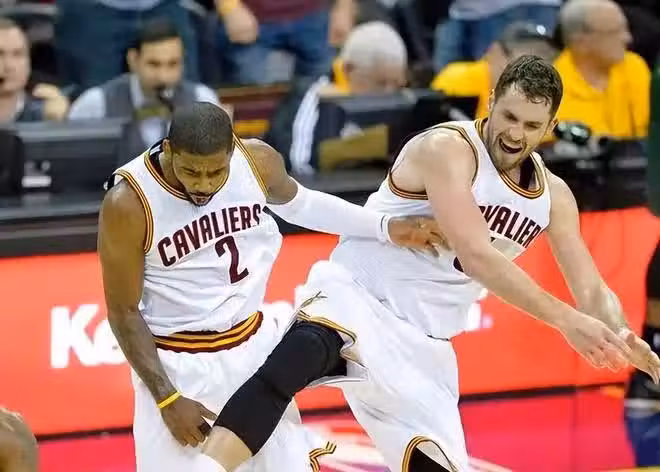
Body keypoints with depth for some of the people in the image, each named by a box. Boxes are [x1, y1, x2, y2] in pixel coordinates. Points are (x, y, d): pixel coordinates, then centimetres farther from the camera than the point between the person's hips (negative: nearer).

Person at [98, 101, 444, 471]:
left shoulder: (257, 161, -12)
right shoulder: (129, 203, -25)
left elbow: (298, 203, 13)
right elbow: (123, 312, -15)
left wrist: (386, 228, 6)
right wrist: (168, 399, -16)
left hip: (255, 345, 5)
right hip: (178, 365, -5)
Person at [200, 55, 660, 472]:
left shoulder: (552, 196, 7)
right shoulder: (447, 149, -17)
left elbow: (593, 292, 10)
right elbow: (475, 256, -27)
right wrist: (564, 319, -30)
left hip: (421, 344, 7)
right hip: (355, 296, -7)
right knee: (301, 355, -40)